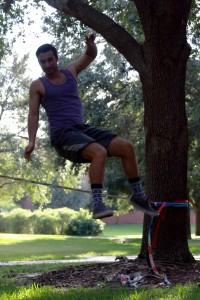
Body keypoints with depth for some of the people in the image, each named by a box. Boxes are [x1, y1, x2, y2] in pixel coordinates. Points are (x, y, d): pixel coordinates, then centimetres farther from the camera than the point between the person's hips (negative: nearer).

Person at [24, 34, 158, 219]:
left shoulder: (70, 71, 17)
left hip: (83, 129, 6)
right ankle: (97, 203, -37)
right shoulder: (37, 86, 4)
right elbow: (34, 115, -1)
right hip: (62, 135, -6)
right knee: (99, 152, -35)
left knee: (126, 147, -10)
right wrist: (31, 141, -15)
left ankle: (138, 195, 0)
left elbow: (91, 56, 15)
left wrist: (90, 44, -10)